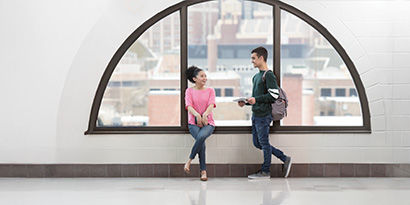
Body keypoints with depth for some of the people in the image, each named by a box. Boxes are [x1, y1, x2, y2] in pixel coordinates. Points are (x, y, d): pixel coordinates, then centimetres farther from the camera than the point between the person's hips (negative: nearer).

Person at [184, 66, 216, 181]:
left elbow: (211, 104, -5)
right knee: (201, 140, -30)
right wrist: (197, 115, -27)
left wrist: (205, 115, -27)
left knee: (201, 136, -34)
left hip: (208, 123, 0)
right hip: (194, 123, 0)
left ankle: (189, 160, -15)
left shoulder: (210, 90, 11)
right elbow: (189, 106, -6)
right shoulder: (189, 91, 9)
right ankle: (203, 171, -21)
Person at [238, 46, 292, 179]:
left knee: (264, 142, -2)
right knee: (257, 143, 11)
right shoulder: (256, 77, 18)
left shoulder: (269, 75, -10)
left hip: (264, 115, -10)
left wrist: (256, 100, -20)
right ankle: (285, 159, 17)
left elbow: (274, 95, -18)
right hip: (255, 114, 10)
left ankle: (265, 171, 7)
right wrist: (246, 102, 10)